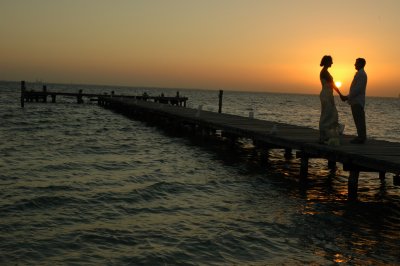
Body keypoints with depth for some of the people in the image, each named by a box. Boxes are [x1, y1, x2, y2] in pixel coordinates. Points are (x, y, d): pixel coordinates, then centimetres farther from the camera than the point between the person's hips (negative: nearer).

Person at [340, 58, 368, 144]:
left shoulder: (361, 74, -12)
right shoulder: (359, 74, 20)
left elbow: (358, 89, -20)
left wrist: (348, 97, -16)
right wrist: (347, 97, 15)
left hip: (357, 102, -10)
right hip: (356, 101, 10)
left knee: (359, 120, -8)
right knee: (359, 120, 11)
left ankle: (361, 138, -6)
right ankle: (361, 137, 15)